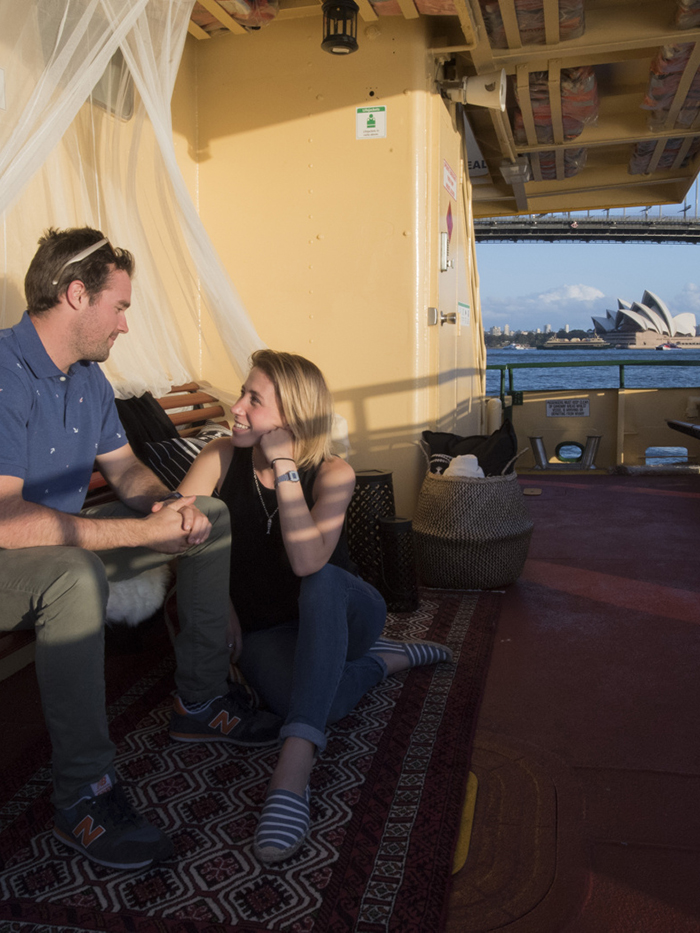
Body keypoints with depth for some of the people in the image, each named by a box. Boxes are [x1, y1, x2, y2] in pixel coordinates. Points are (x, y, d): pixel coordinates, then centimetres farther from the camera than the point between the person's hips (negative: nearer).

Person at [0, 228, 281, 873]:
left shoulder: (89, 376, 5)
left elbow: (125, 467, 12)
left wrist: (168, 502, -13)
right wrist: (146, 531, -34)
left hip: (68, 539, 9)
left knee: (210, 516, 5)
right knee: (75, 573, -42)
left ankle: (201, 704, 7)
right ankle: (84, 795, -27)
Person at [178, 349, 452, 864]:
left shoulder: (333, 473, -14)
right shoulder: (221, 458, -8)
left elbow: (308, 562, -31)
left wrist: (284, 467, -30)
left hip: (341, 611, -1)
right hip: (265, 632, 1)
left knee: (323, 582, -39)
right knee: (313, 703, -34)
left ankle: (294, 765, -44)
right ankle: (386, 658, -1)